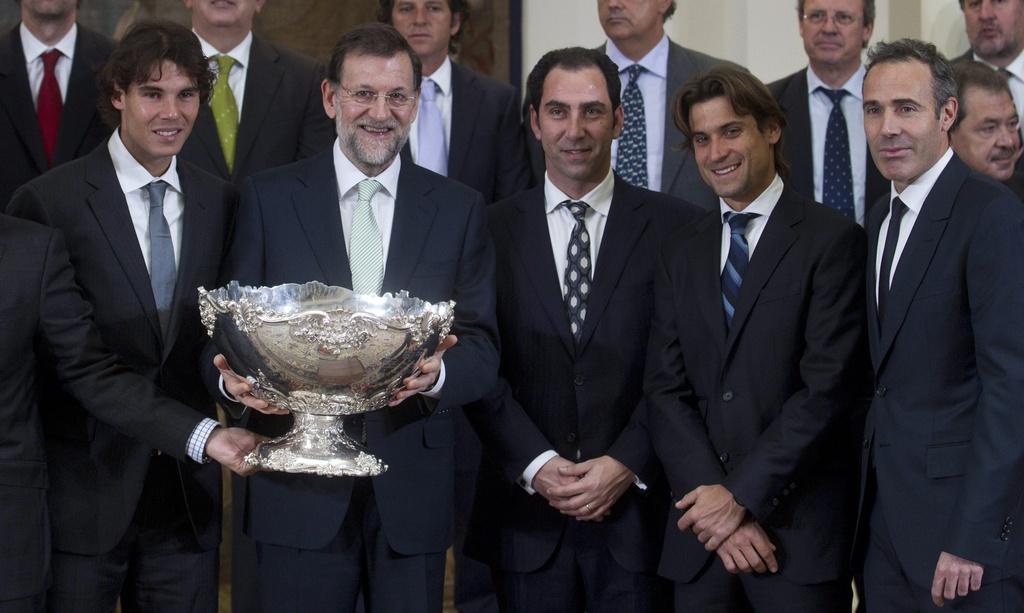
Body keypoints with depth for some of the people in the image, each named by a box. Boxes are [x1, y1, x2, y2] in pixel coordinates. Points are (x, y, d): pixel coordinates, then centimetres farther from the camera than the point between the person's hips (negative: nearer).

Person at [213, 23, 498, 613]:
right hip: (299, 487, -1)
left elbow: (483, 348, 2)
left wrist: (439, 374, -21)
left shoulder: (460, 209, 7)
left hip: (413, 490, 1)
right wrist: (233, 375, -19)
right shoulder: (269, 198, 4)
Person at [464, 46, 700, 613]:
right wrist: (537, 464, -9)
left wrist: (627, 465, -10)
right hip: (526, 513, 1)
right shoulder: (493, 230, 5)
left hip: (637, 507, -1)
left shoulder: (675, 226, 2)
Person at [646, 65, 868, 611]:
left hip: (800, 529, -4)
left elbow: (828, 388, -11)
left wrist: (741, 495, -13)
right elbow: (666, 390, 5)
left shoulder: (832, 240, -4)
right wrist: (712, 497, -8)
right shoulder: (681, 254, 12)